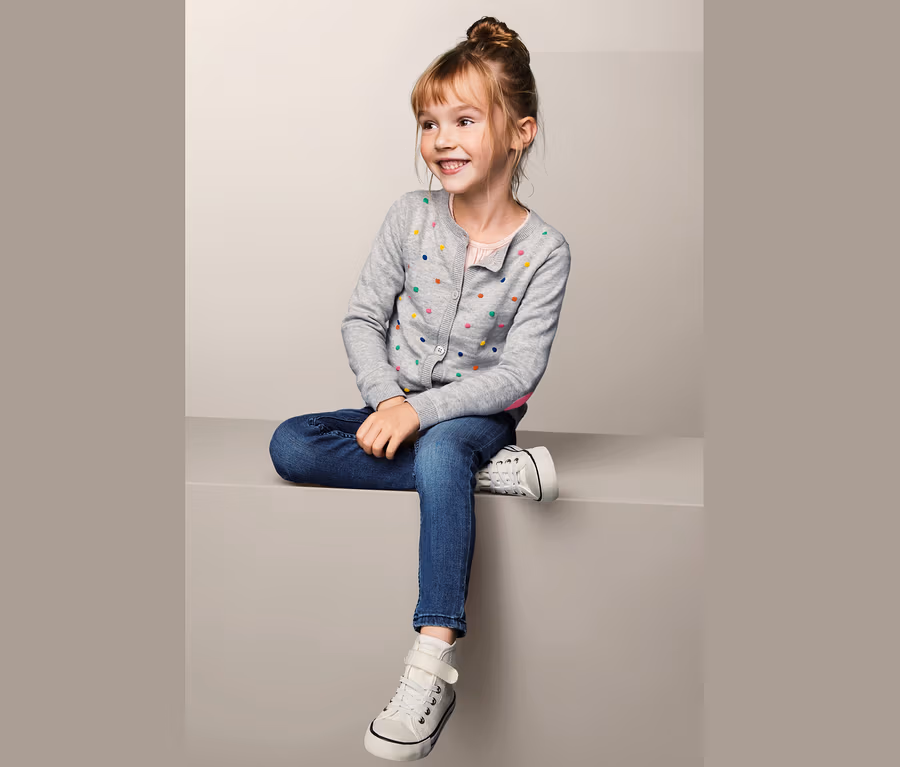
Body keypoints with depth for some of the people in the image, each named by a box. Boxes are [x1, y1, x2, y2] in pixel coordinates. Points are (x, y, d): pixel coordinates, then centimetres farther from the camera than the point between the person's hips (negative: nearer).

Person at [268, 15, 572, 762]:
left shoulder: (542, 248, -11)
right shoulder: (411, 216, -2)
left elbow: (518, 372, -15)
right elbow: (363, 317, 0)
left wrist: (421, 410, -25)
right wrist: (387, 398, -17)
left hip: (478, 411, -4)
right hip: (400, 405, 5)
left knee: (441, 450, -38)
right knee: (291, 445, -20)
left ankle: (434, 664, -40)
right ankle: (489, 472, -25)